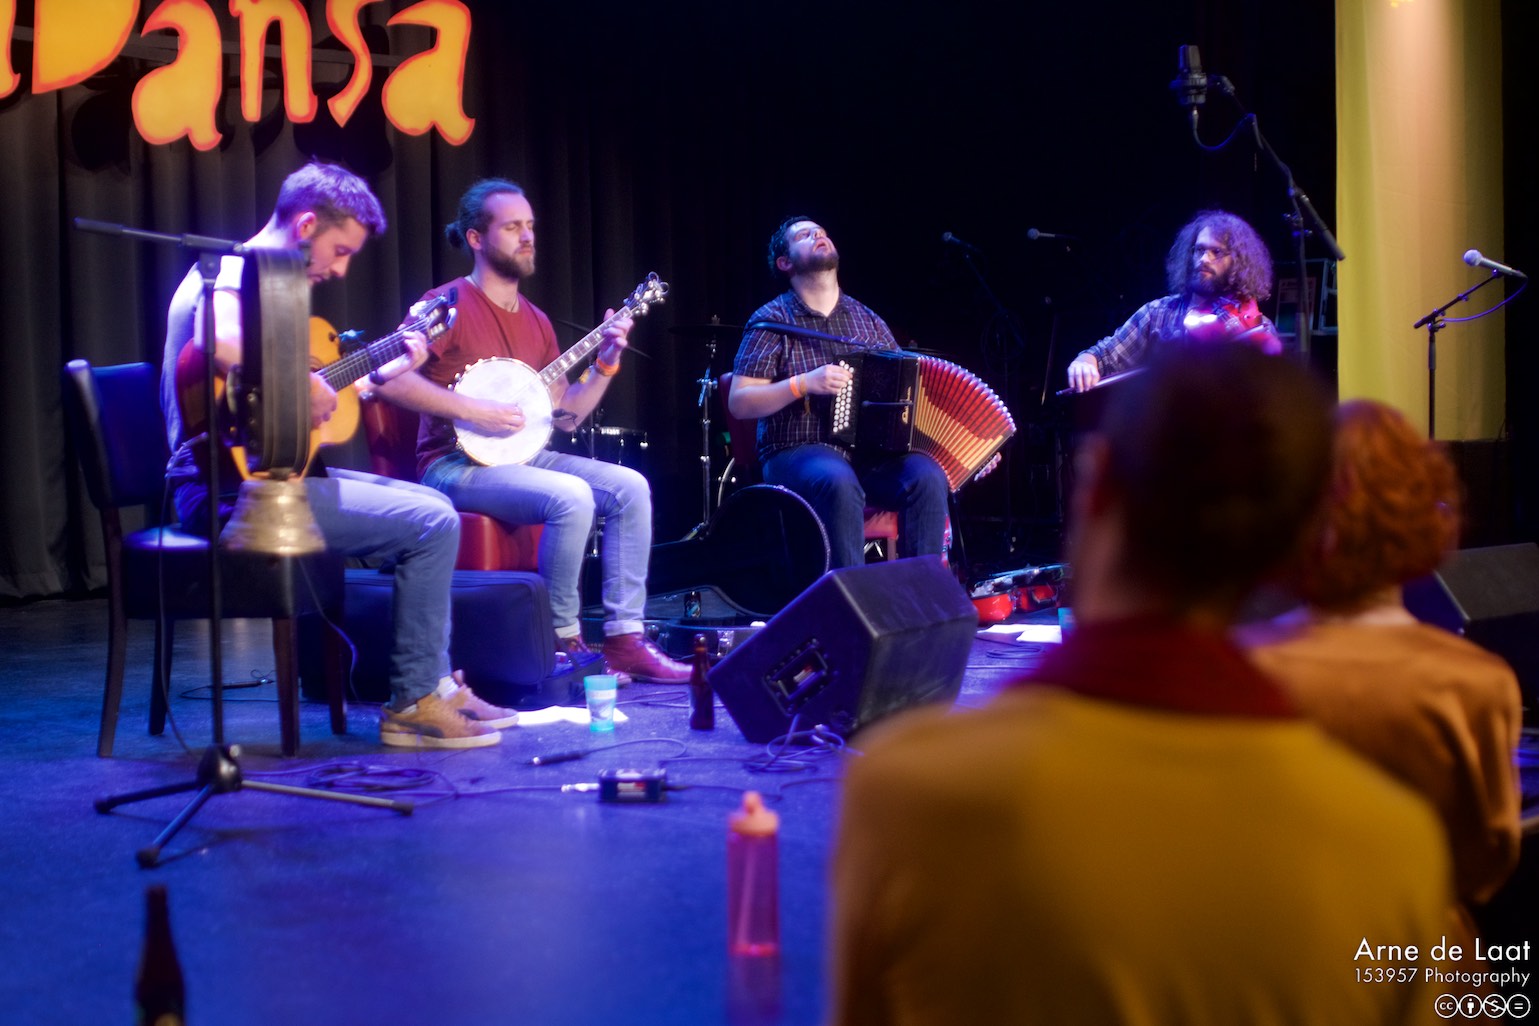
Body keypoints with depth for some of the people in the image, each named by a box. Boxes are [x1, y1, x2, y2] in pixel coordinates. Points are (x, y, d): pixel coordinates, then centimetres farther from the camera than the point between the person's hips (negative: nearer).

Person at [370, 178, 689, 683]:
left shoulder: (535, 321, 15)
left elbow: (566, 415, 16)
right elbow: (386, 375, -20)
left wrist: (605, 362, 3)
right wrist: (472, 410, -22)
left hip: (523, 454, 8)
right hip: (456, 463, -8)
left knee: (630, 487, -9)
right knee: (571, 496, -30)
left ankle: (624, 639, -9)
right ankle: (563, 641, -15)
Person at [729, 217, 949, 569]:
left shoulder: (867, 320, 14)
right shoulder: (773, 320, 0)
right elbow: (739, 403, -6)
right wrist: (804, 384, -20)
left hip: (871, 453, 4)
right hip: (798, 454, -4)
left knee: (927, 475, -25)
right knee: (840, 482, -37)